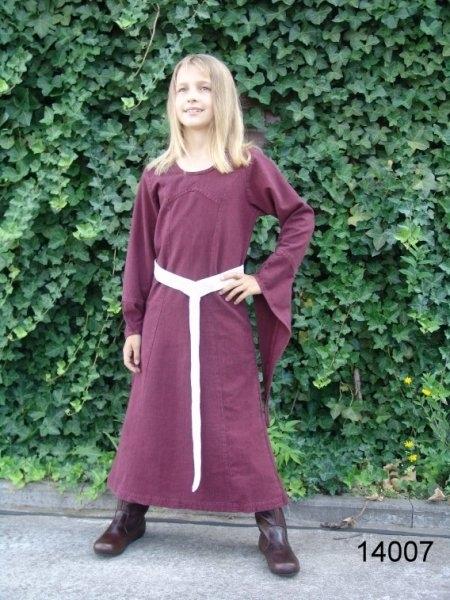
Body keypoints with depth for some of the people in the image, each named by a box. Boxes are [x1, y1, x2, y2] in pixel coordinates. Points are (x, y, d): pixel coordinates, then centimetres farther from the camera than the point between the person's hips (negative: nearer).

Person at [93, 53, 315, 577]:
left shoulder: (249, 164, -2)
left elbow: (300, 219, 3)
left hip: (223, 313, -2)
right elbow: (141, 251, 7)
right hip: (165, 310, 2)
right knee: (151, 414, 10)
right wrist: (133, 324, 6)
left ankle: (272, 527, 15)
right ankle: (130, 513, 26)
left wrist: (266, 279, -5)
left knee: (238, 419, 3)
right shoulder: (158, 174, 4)